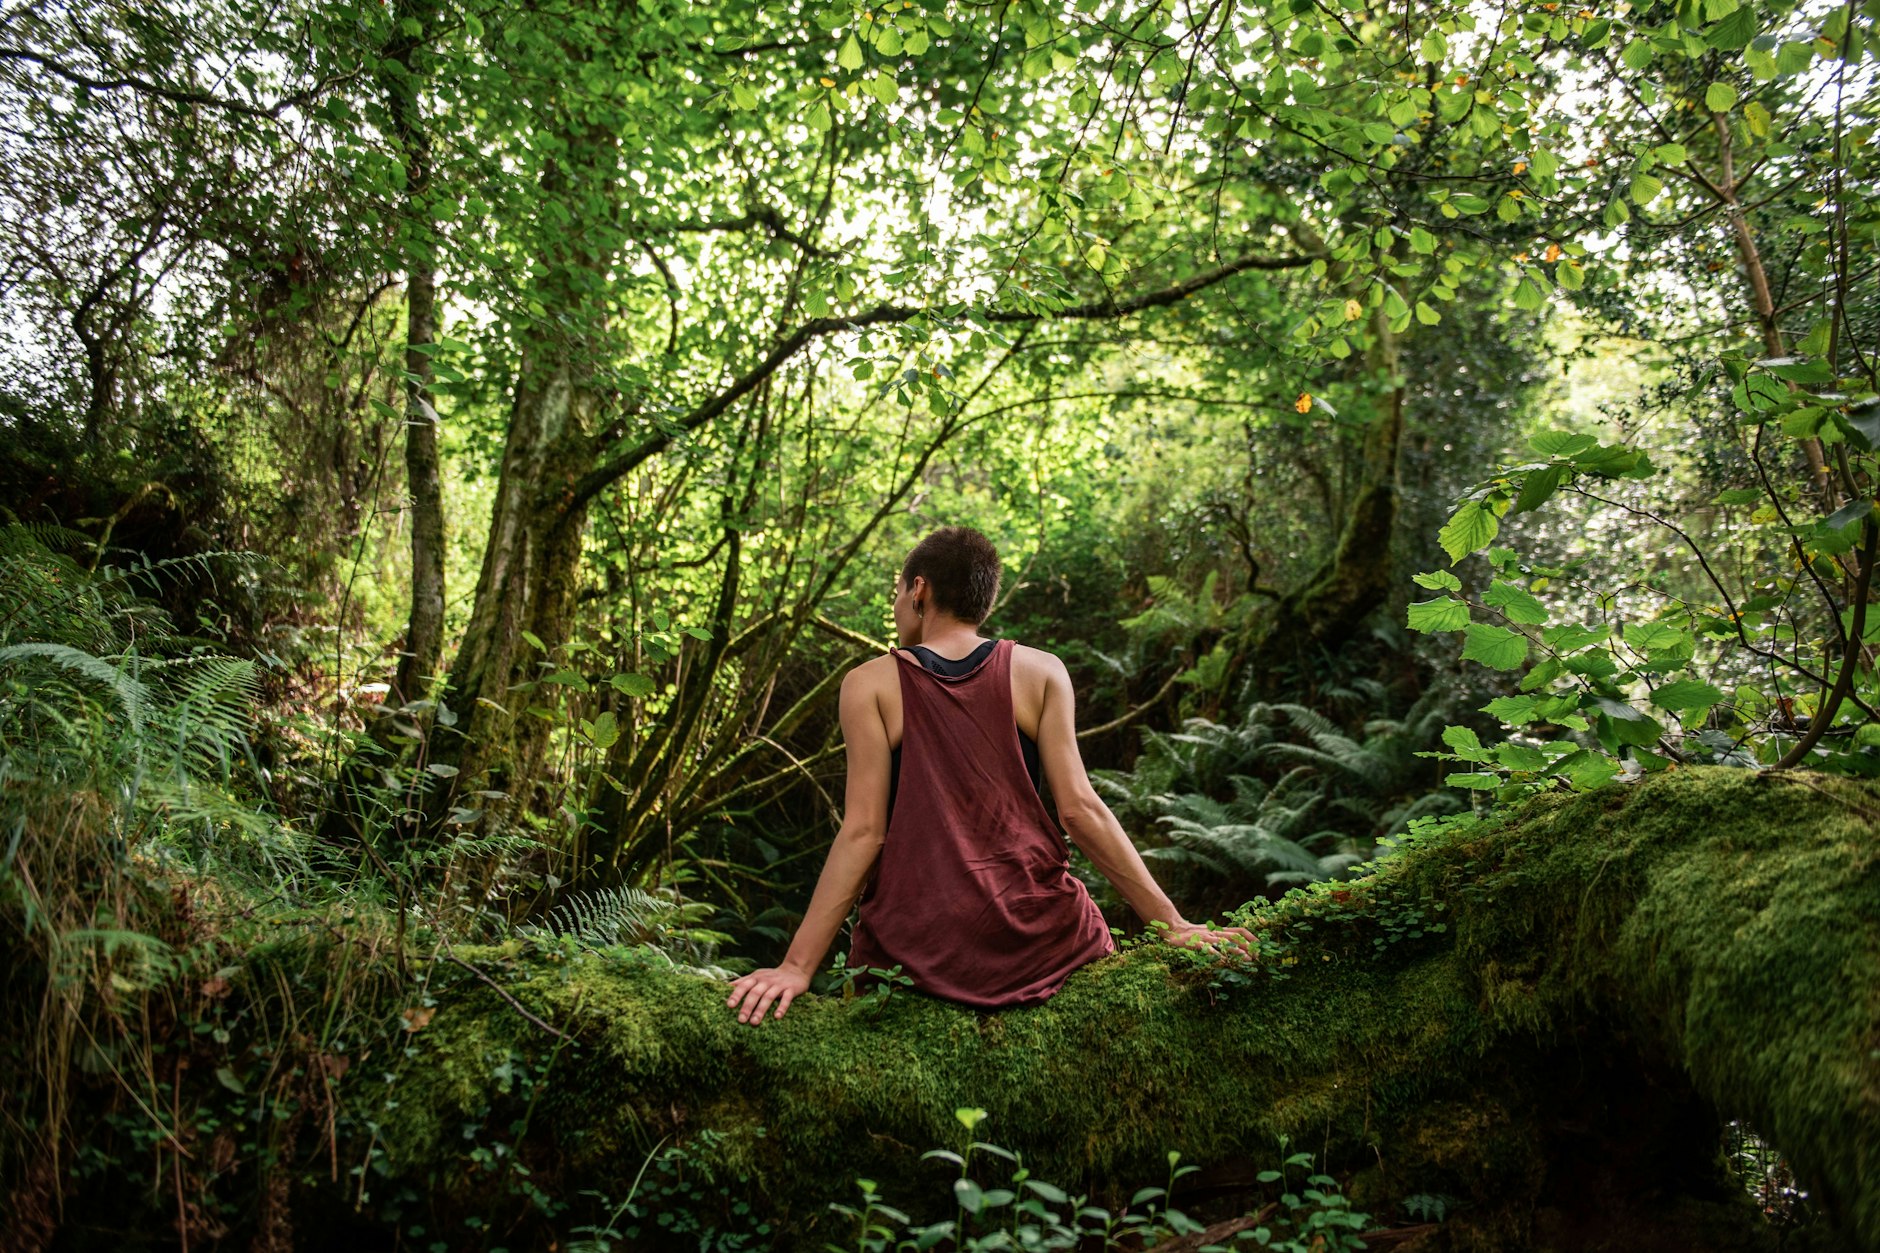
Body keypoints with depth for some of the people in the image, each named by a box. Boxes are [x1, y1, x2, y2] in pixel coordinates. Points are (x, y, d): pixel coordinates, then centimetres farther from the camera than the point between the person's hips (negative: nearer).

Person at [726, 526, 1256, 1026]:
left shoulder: (870, 684, -1)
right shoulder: (1039, 672, 2)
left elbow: (863, 830, -7)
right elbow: (1079, 808, -4)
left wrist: (797, 966, -6)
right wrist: (1173, 925, 1)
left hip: (918, 940, -1)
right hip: (1035, 929, 1)